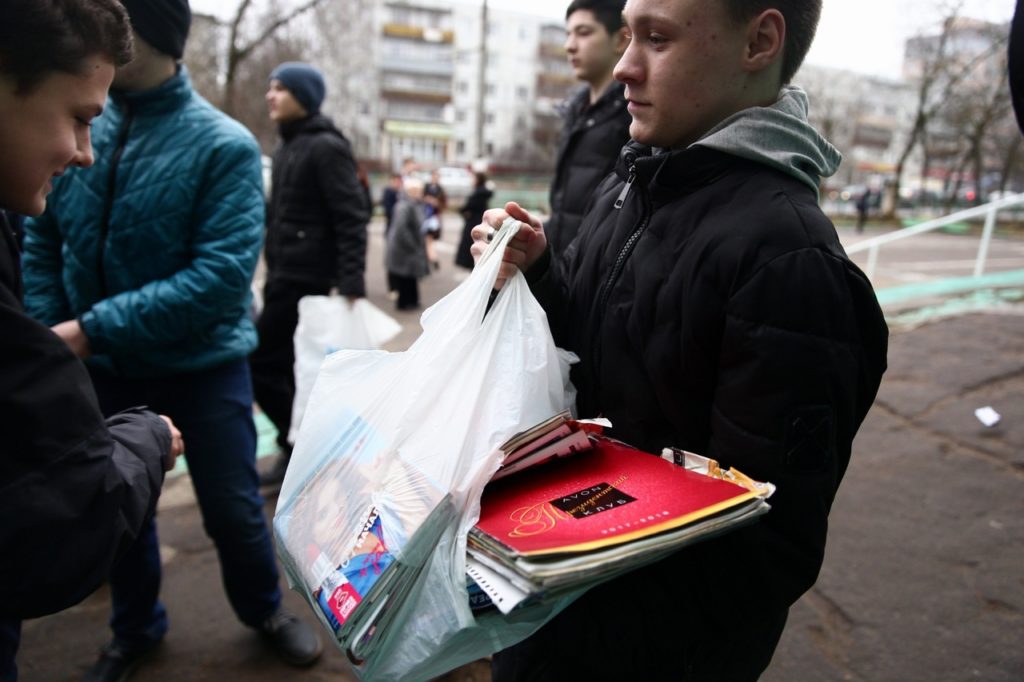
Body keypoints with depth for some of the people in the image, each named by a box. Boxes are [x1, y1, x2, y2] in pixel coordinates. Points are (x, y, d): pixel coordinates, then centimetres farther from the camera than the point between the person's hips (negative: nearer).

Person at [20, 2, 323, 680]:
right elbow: (39, 241, 3)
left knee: (233, 508, 8)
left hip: (202, 366, -4)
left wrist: (94, 328, -24)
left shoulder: (225, 146, -15)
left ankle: (265, 609, 38)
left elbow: (222, 276, -23)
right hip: (102, 367, 4)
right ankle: (136, 627, 44)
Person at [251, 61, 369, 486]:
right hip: (283, 273, 9)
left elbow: (352, 217, -19)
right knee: (286, 365, 13)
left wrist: (352, 283, -25)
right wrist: (271, 270, 18)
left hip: (305, 276, -9)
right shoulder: (286, 148, 16)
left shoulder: (326, 147, -11)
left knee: (261, 363, -7)